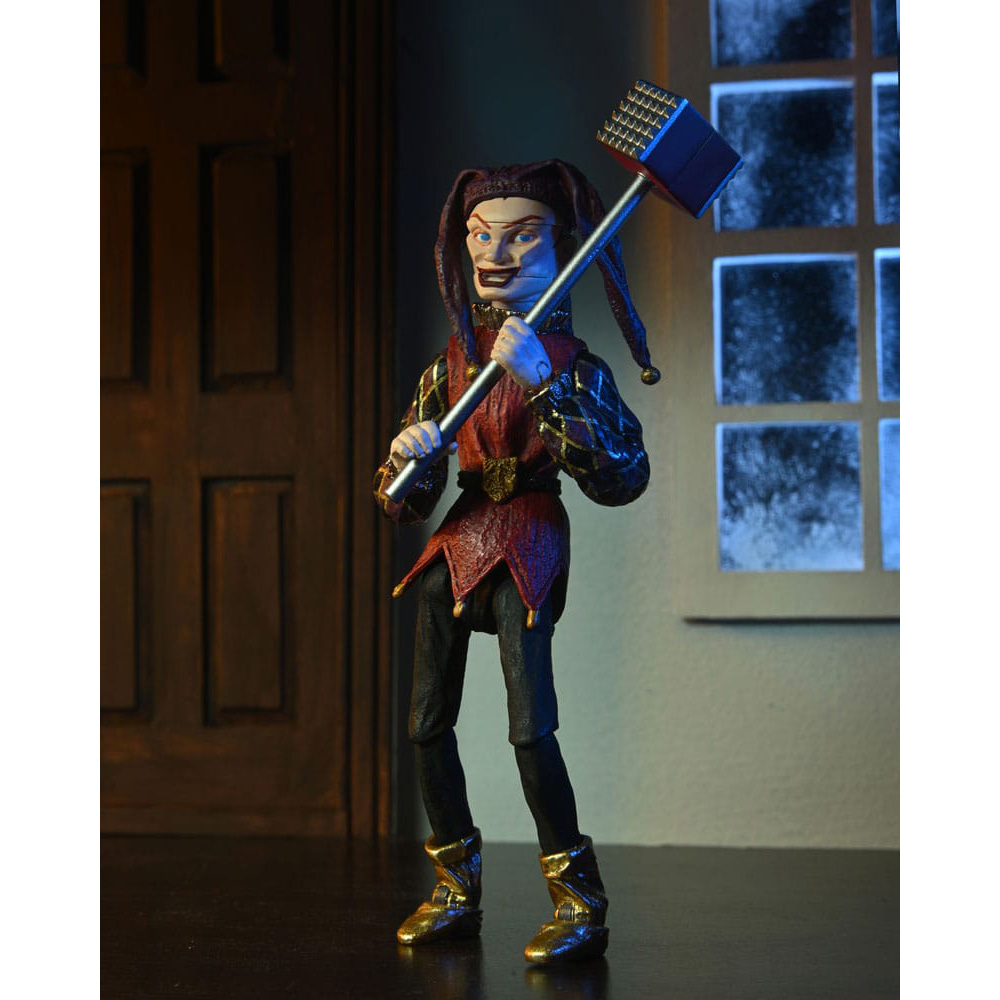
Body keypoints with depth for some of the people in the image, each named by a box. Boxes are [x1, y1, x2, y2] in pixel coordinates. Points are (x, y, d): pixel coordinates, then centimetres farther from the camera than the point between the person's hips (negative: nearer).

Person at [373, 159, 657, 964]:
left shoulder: (572, 364, -3)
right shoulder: (449, 366, 10)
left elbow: (623, 476, -19)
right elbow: (403, 503, 10)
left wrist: (542, 385, -24)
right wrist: (409, 456, -15)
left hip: (527, 546, -6)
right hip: (457, 544, 6)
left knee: (531, 726, -16)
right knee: (428, 725, 6)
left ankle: (580, 903, -6)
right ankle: (457, 894, 19)